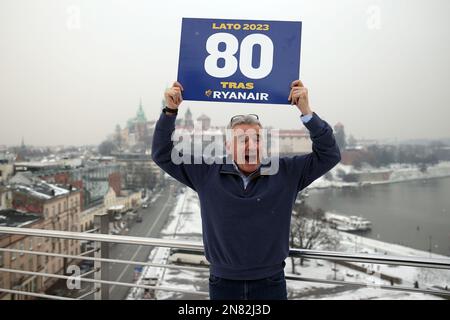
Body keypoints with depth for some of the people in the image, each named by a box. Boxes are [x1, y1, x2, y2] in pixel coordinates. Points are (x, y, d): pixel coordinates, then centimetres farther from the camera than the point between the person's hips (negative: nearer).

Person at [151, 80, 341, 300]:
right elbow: (163, 154, 1)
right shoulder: (207, 173, -4)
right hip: (222, 283, 1)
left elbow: (329, 154, -6)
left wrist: (307, 113, -18)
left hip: (270, 282, 0)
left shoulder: (286, 173, -4)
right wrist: (170, 112, -11)